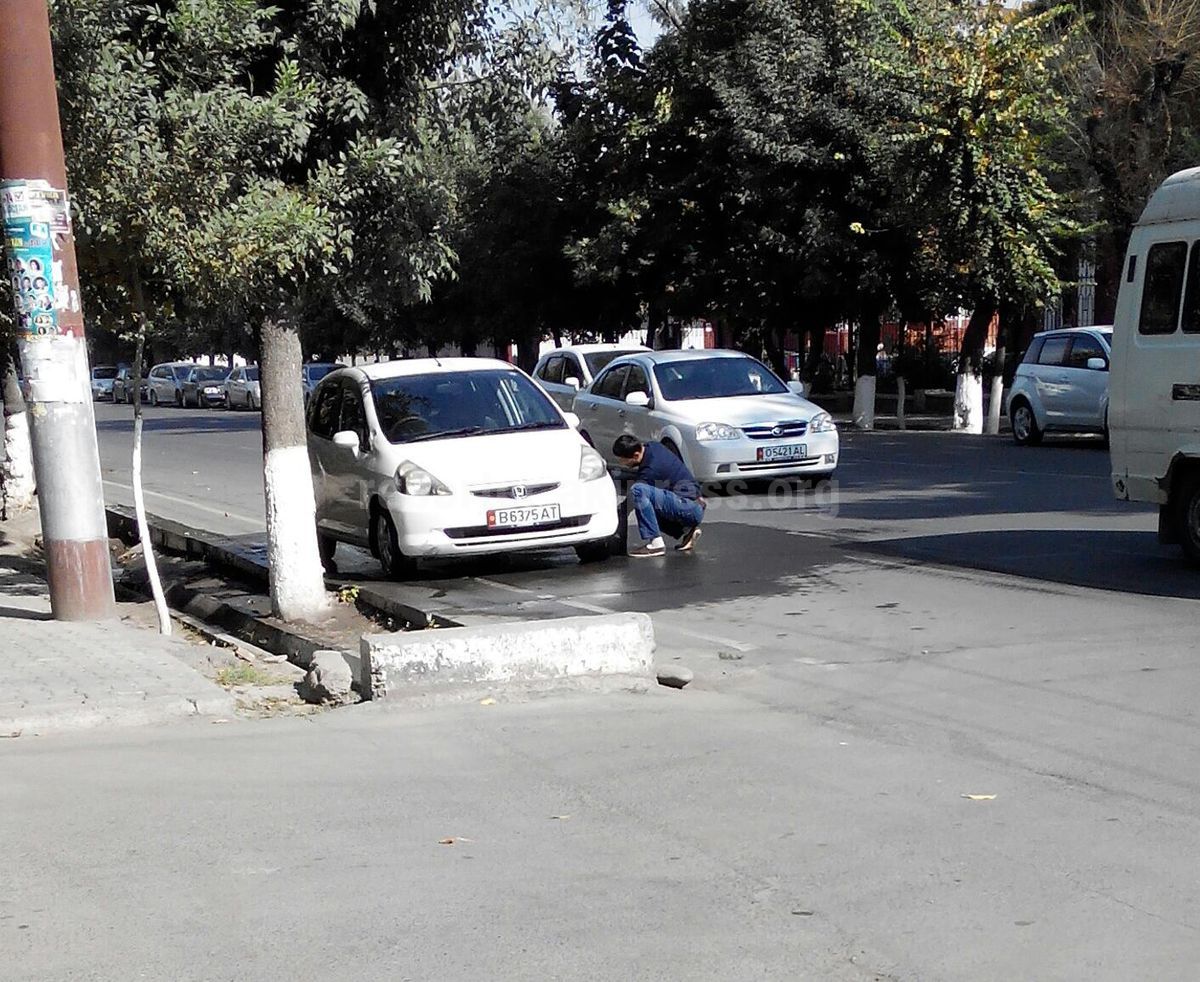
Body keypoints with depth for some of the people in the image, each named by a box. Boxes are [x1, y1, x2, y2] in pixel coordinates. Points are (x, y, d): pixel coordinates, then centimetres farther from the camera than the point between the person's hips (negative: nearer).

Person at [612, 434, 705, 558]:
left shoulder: (650, 470, -19)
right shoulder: (653, 447, 6)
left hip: (690, 508, -10)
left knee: (638, 491, -25)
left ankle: (655, 543, -21)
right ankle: (686, 530, 15)